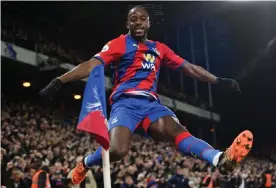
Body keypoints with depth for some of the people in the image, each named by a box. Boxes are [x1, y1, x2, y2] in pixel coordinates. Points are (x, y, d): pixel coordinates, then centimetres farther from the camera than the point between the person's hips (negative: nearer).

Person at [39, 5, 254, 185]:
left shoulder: (160, 49, 21)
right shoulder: (120, 43, 6)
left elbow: (189, 68, 26)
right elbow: (93, 64, -6)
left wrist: (219, 81, 24)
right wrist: (59, 81, -18)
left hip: (151, 103, 4)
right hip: (125, 102, -4)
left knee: (178, 130, -25)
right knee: (117, 151, -27)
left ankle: (221, 159, -49)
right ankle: (85, 164, 5)